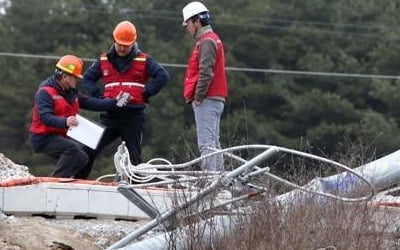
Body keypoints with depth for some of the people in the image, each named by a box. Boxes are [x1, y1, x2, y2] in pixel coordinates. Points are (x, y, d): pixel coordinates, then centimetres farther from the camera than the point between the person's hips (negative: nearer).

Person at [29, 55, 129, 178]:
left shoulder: (71, 92, 14)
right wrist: (65, 122, -47)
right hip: (43, 138, -10)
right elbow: (45, 117, -29)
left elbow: (90, 103, 11)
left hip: (60, 136, 10)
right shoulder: (45, 92, -17)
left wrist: (114, 103, 1)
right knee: (72, 148, -29)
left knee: (81, 158, 13)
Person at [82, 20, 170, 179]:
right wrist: (98, 96, 2)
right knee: (89, 150, -5)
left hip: (134, 114, -2)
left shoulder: (144, 61, 3)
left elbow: (163, 76, -4)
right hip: (110, 115, 2)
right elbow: (88, 78, 17)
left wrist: (145, 94, -8)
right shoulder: (104, 61, 10)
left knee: (134, 156, 4)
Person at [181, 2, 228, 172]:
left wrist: (198, 98, -16)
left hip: (207, 101, -10)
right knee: (213, 143, 11)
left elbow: (206, 73, -19)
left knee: (207, 144, -14)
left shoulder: (207, 42, -11)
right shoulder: (211, 40, 21)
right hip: (215, 100, 10)